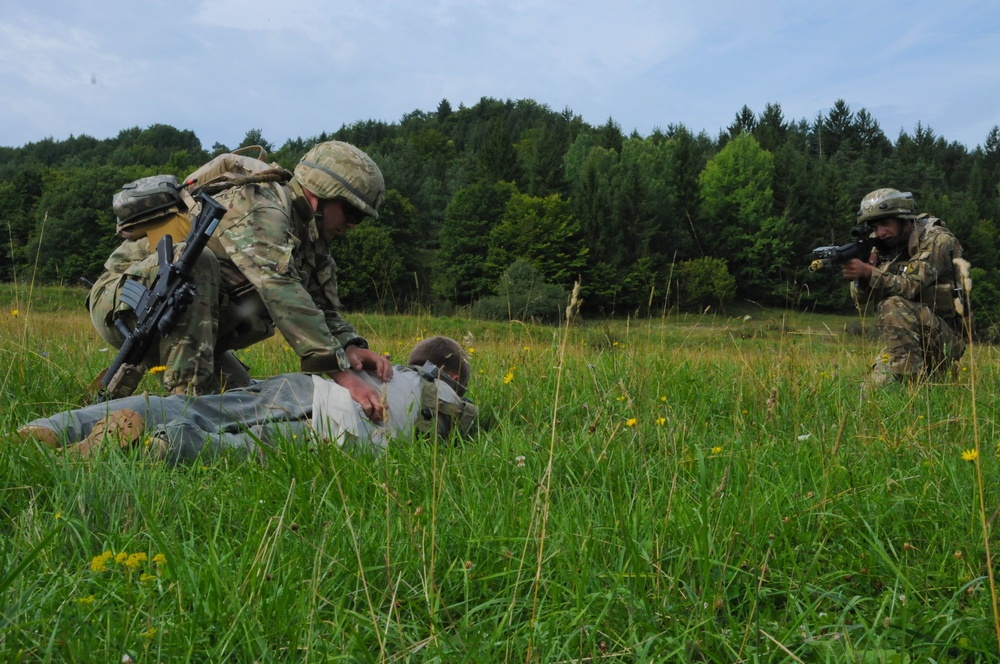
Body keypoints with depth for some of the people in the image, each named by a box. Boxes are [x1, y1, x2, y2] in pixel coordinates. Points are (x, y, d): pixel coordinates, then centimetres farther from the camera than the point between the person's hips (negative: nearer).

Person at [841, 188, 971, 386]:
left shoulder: (936, 240, -10)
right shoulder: (883, 248, 8)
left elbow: (910, 286, -24)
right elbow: (862, 299, 0)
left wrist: (869, 272, -37)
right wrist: (860, 275, -21)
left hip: (946, 337, -7)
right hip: (911, 340, 7)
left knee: (895, 305, -30)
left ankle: (911, 379, -28)